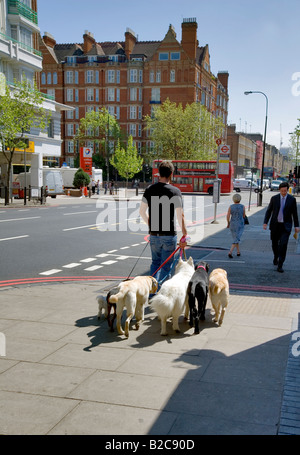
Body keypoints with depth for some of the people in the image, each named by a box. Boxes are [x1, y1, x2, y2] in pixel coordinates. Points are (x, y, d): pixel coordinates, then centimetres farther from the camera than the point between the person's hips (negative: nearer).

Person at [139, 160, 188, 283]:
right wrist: (185, 235, -7)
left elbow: (142, 211, 9)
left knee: (155, 262, 20)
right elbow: (180, 215, -13)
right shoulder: (175, 191, -10)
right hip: (169, 235, -4)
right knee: (166, 265, 6)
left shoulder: (149, 189, 2)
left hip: (153, 234, 4)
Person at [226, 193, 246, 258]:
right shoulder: (242, 206, -8)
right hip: (240, 225, -3)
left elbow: (228, 216, -8)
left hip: (232, 224, 3)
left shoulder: (231, 207, -5)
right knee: (236, 239, -3)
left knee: (236, 238, 21)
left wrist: (228, 223, 6)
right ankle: (230, 252, -20)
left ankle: (238, 252, 28)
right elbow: (244, 216, 2)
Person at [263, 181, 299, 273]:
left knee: (283, 244, -13)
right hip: (275, 225, 2)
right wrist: (265, 222, -6)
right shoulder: (274, 198, 0)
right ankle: (276, 257, 42)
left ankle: (280, 265, -8)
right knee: (274, 244, 12)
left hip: (286, 226, -2)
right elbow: (269, 211, 3)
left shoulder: (292, 199, -1)